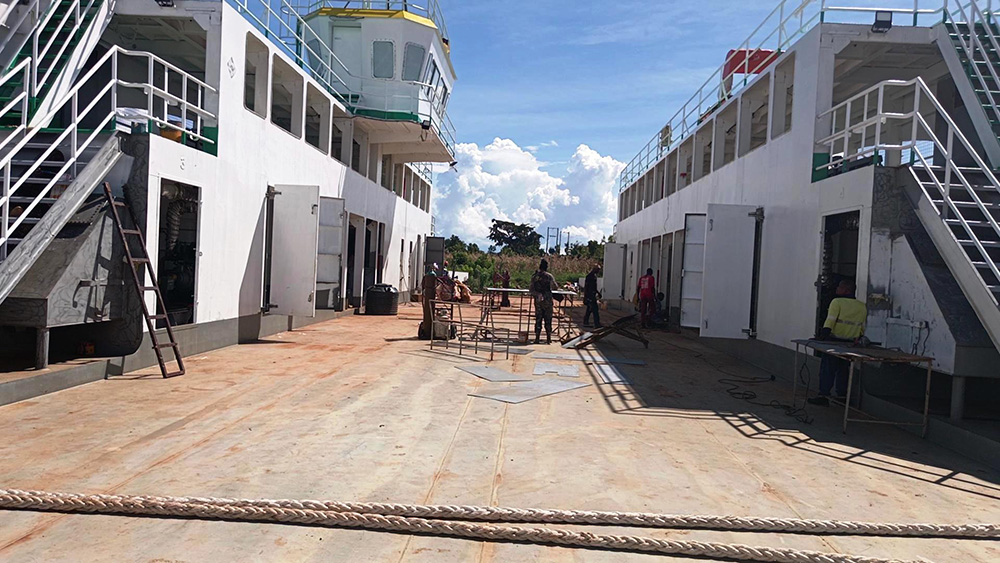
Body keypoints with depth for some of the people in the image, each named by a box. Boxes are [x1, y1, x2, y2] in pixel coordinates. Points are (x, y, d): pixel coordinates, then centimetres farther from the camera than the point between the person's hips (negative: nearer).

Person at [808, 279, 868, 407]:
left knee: (827, 368, -1)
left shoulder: (837, 302, -9)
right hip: (850, 343, 6)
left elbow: (830, 320, -18)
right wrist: (858, 338, 23)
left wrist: (823, 335, -22)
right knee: (843, 369, 15)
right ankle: (842, 395, 19)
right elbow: (862, 327, 13)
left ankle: (824, 395, -5)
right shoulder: (862, 307, 9)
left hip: (834, 341, -6)